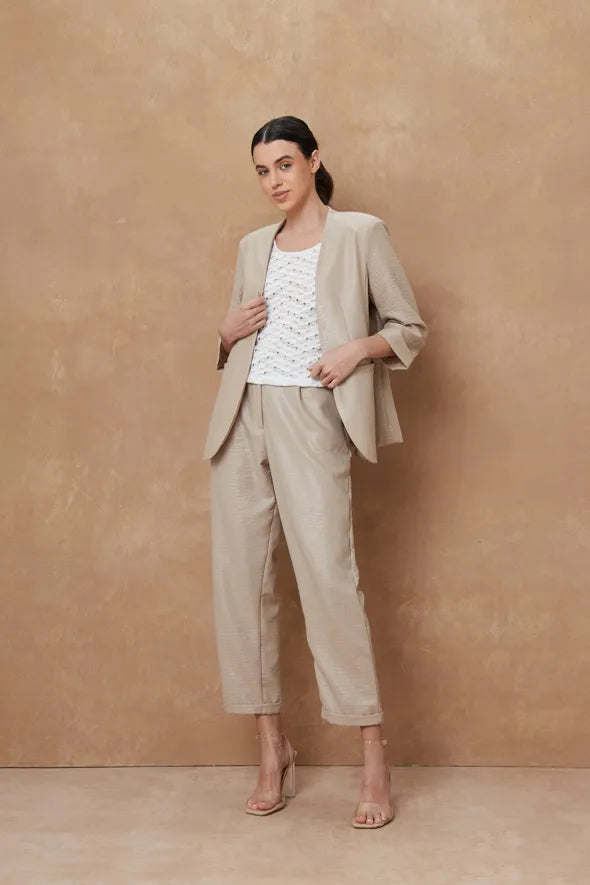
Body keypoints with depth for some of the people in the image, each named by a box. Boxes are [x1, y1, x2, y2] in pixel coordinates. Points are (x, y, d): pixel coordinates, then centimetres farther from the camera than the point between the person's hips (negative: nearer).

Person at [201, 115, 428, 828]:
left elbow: (409, 327, 5)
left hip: (311, 416, -5)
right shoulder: (253, 247, 19)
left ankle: (374, 756, -3)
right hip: (243, 417, 5)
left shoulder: (360, 234, 5)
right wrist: (228, 332, 5)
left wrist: (359, 347, -13)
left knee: (327, 575, -14)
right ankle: (272, 748, 12)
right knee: (240, 578, 1)